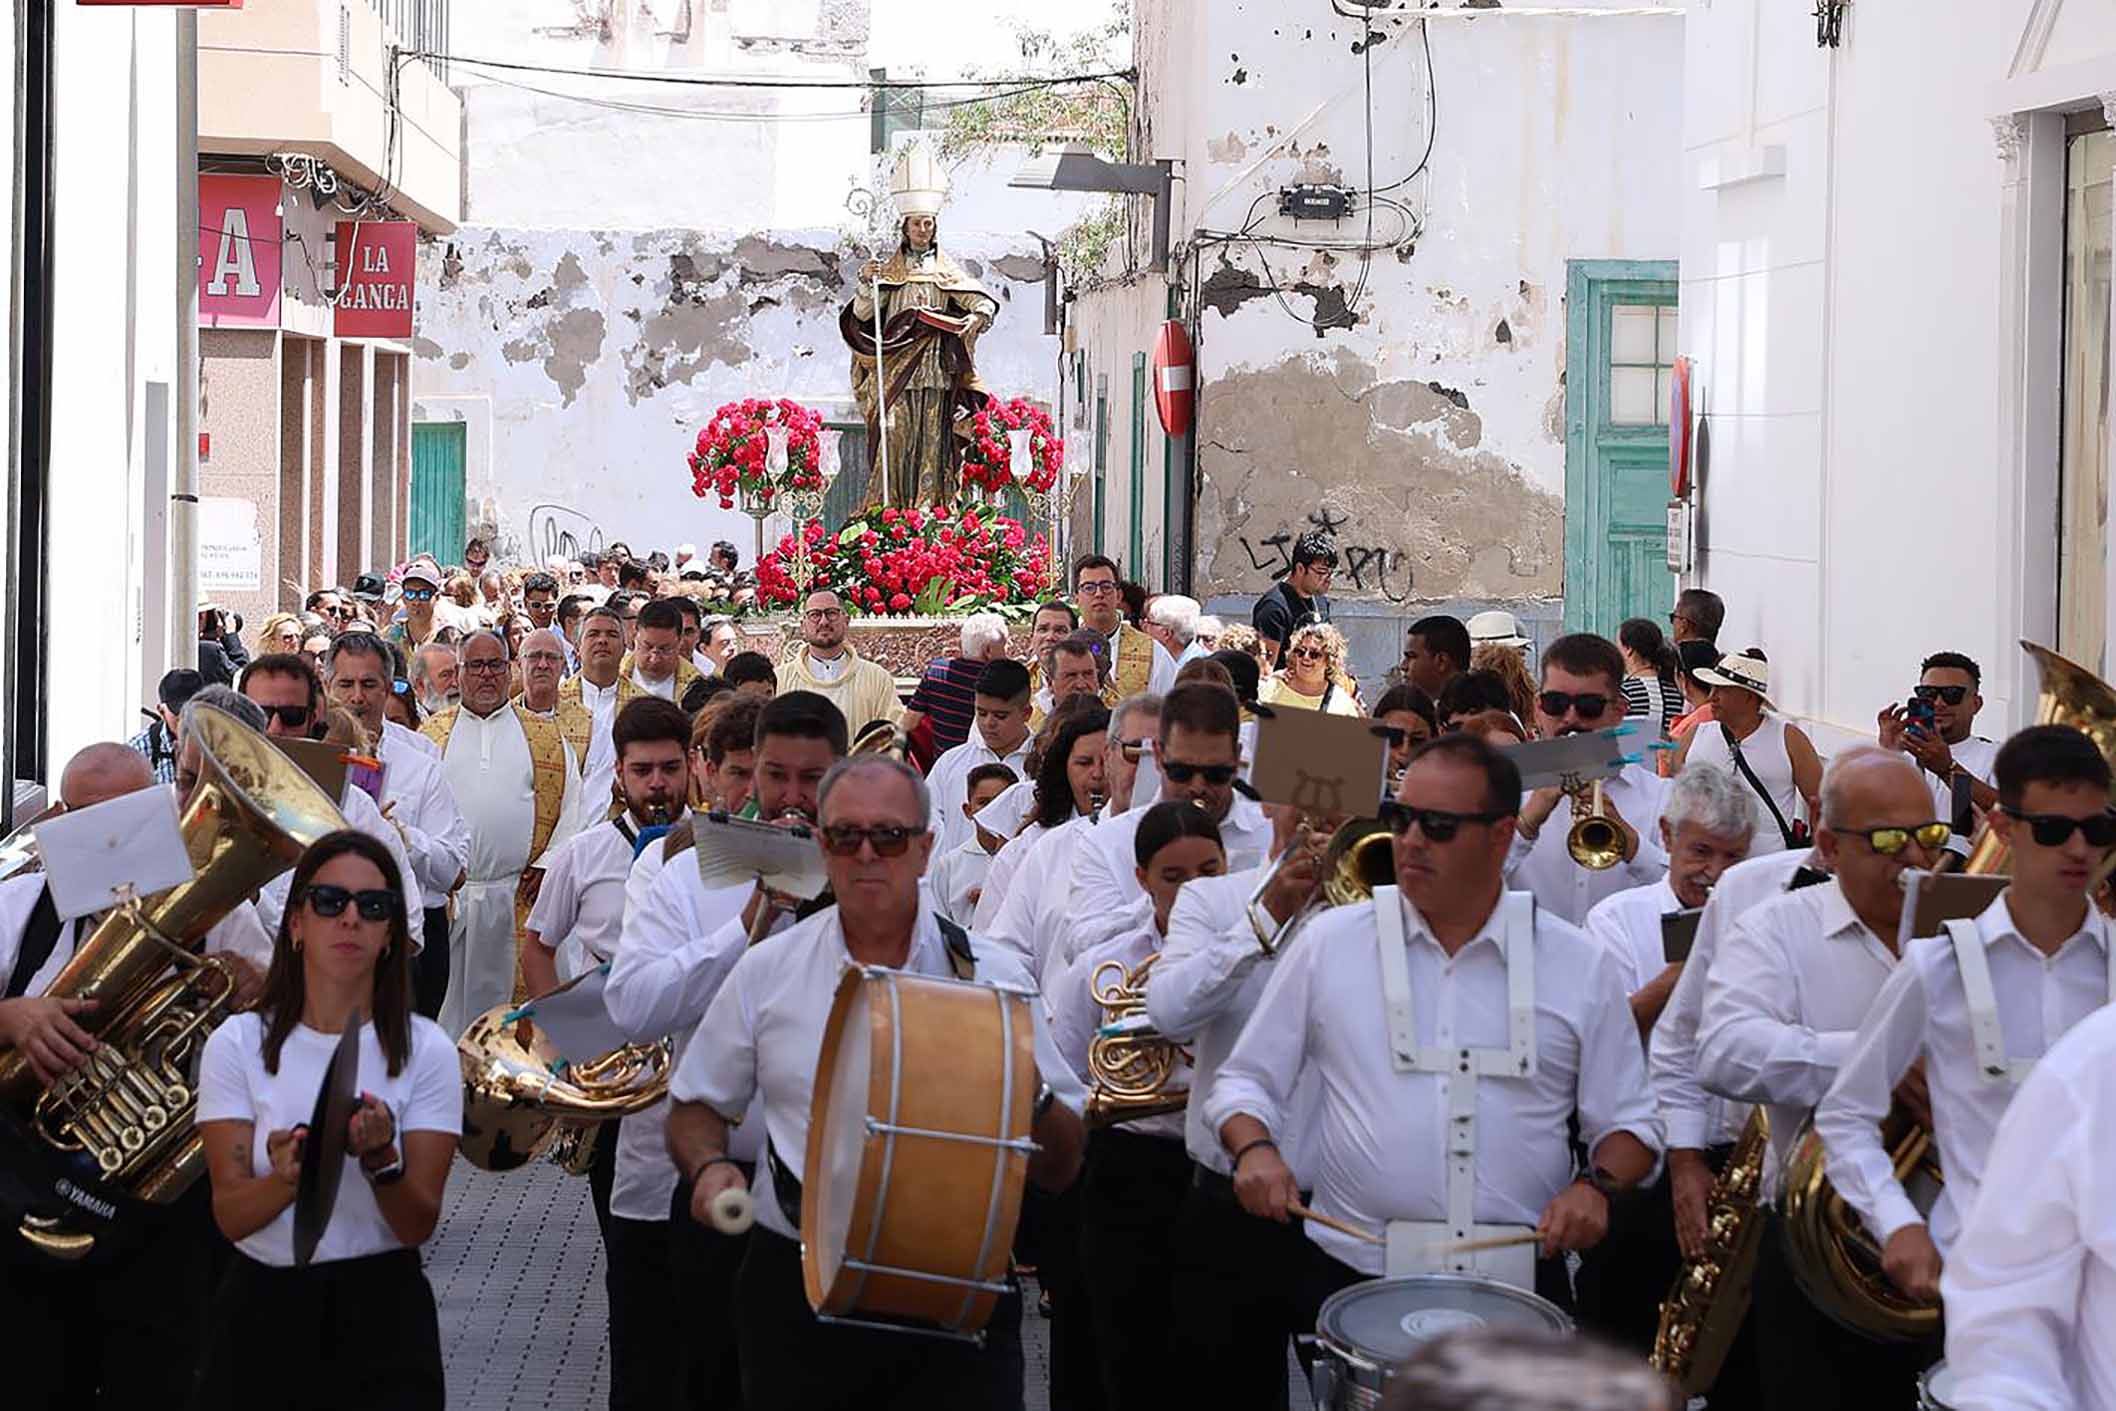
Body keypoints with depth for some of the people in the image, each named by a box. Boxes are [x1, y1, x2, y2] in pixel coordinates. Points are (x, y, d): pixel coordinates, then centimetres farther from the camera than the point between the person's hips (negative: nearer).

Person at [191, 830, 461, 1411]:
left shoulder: (425, 1050, -4)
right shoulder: (237, 1043, -3)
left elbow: (417, 1226, -9)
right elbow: (231, 1217, -10)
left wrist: (381, 1161, -28)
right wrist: (288, 1177, -30)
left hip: (382, 1317, 0)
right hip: (263, 1306, 0)